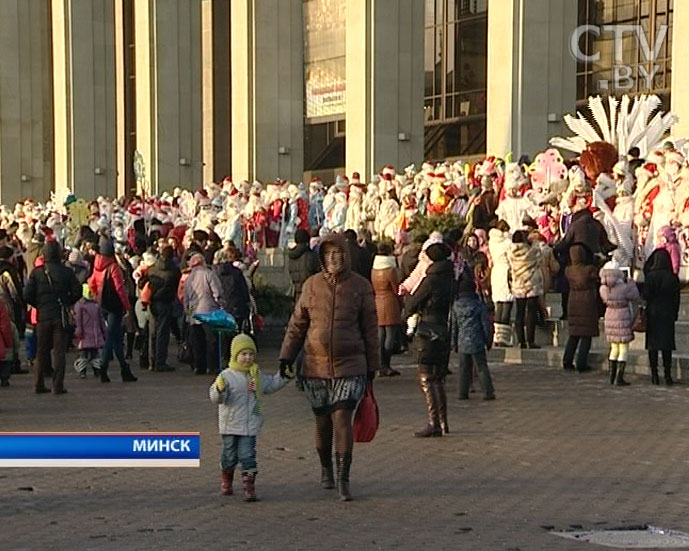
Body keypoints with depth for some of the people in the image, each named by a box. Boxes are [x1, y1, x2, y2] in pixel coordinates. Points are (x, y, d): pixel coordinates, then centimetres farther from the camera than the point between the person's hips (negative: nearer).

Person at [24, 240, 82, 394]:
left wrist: (39, 305, 12)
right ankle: (58, 385, -2)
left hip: (43, 316, 1)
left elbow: (27, 295, -5)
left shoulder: (36, 272, -2)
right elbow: (77, 292, -6)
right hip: (61, 316, -1)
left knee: (42, 351, 12)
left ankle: (38, 384, 12)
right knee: (59, 351, 1)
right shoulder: (66, 272, -3)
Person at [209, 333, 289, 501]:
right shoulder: (227, 375, -9)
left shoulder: (257, 375, 8)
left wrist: (283, 376, 15)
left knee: (247, 455, -3)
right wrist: (219, 390, -36)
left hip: (250, 425, 2)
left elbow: (271, 385, 26)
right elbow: (215, 398, -15)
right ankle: (226, 481, 33)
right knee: (230, 454, 11)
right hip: (230, 425, -2)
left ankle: (249, 487, 0)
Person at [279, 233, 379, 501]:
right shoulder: (312, 285, 4)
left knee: (342, 419, -12)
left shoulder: (360, 286, -1)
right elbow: (297, 324, 9)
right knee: (322, 420, 12)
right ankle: (325, 469, 33)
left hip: (350, 365, -2)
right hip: (316, 365, 2)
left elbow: (370, 329, 4)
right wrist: (286, 357, 3)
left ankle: (343, 479, -8)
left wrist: (372, 366, 5)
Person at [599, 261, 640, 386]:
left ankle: (612, 377, 18)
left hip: (610, 320, 5)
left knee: (614, 348, 18)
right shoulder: (624, 288, -22)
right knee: (624, 350, 3)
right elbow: (635, 297, -5)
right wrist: (632, 284, 11)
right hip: (623, 320, -5)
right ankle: (619, 379, -1)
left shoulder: (603, 289, -6)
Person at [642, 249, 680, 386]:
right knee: (667, 345, 5)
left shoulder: (650, 276, -10)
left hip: (652, 314, -1)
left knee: (652, 344, 5)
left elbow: (645, 296, -14)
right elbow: (676, 299, 1)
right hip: (668, 315, 1)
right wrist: (675, 315, 11)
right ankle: (667, 375, 1)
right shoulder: (673, 278, -3)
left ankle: (655, 375, 5)